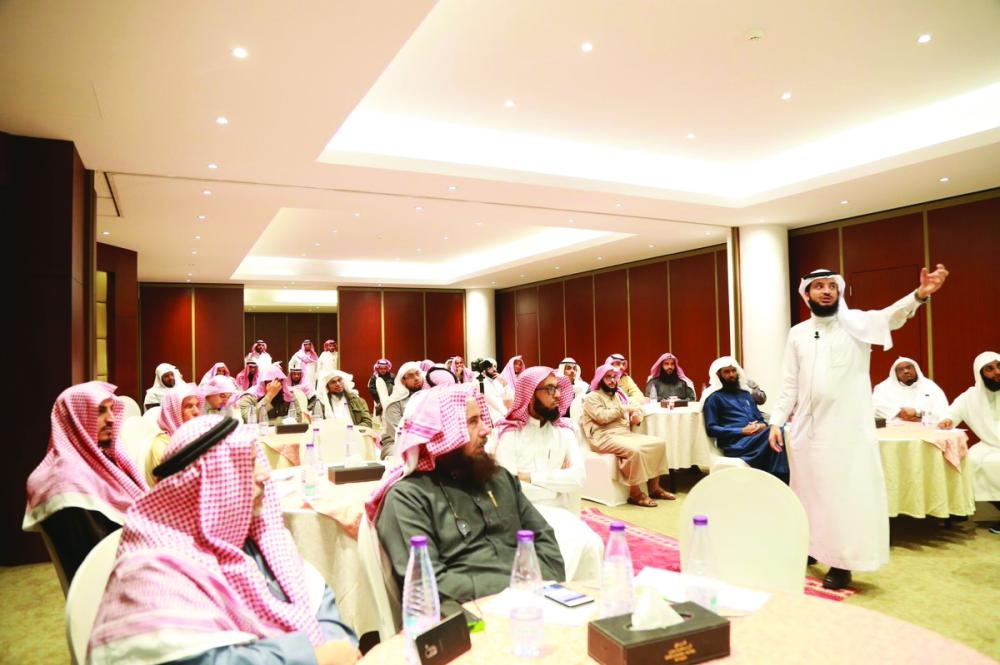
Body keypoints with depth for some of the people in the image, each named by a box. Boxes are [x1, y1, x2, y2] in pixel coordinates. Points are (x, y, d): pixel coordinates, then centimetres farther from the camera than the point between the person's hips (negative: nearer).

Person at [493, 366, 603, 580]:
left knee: (592, 545, -23)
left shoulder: (564, 430, 9)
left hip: (561, 512, 4)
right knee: (577, 544, -28)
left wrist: (531, 477, -13)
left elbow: (579, 477, -5)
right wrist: (558, 481, -5)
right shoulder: (509, 433, -4)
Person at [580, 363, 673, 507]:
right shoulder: (592, 397, -1)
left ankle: (654, 488, -2)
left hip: (625, 433, 8)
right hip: (605, 437, -8)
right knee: (633, 450, -35)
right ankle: (635, 493, -21)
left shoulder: (619, 395, 24)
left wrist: (636, 415, -4)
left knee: (659, 443, -8)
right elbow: (602, 417, -16)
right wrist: (625, 408, -9)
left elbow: (636, 408, 21)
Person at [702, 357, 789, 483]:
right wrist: (742, 431, -13)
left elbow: (760, 418, 26)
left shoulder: (745, 393, 27)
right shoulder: (714, 397, 6)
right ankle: (779, 481, -33)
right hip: (735, 443, -6)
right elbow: (711, 429, -4)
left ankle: (781, 482, -35)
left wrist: (763, 425, -1)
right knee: (772, 436, -34)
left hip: (756, 437, 6)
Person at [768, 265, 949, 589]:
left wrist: (919, 295, -44)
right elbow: (790, 384, 9)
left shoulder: (856, 323, -2)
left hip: (847, 428, -3)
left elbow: (889, 317, -24)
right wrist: (777, 421, 2)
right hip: (806, 428, 3)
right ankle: (808, 548, 28)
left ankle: (842, 562, 13)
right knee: (808, 492, 13)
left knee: (847, 495, 2)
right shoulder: (797, 333, 7)